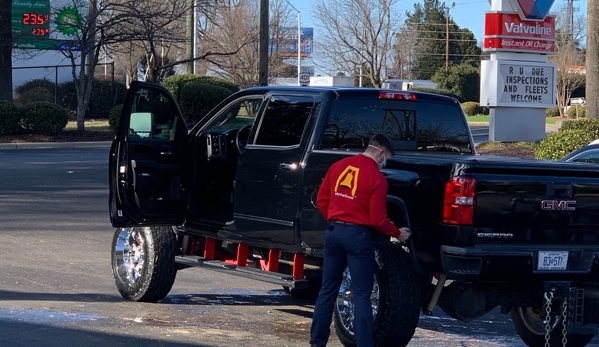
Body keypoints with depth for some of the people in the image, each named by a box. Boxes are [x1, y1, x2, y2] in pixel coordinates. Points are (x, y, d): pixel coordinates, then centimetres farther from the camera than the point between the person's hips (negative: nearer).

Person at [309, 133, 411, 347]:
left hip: (334, 231, 5)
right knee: (361, 295, -1)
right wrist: (397, 233, 5)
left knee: (328, 290, 13)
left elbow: (322, 200, 11)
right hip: (358, 234, -5)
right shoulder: (377, 178, -10)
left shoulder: (338, 166, 7)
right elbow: (377, 219, -10)